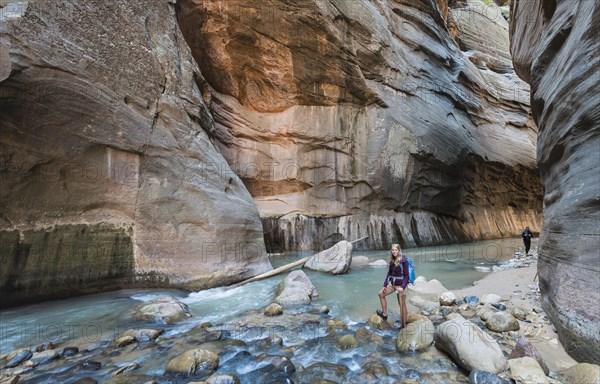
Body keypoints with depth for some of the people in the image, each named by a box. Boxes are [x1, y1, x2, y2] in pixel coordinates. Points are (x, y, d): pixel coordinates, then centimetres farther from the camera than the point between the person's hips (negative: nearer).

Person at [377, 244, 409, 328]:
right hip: (392, 284, 7)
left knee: (402, 305, 3)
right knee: (381, 294, 10)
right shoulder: (392, 261, 3)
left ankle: (403, 324, 16)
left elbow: (406, 276, -15)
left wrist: (402, 287, -24)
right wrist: (385, 285, 8)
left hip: (401, 285, -7)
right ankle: (384, 314, 18)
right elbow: (389, 273, 9)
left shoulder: (404, 261, -16)